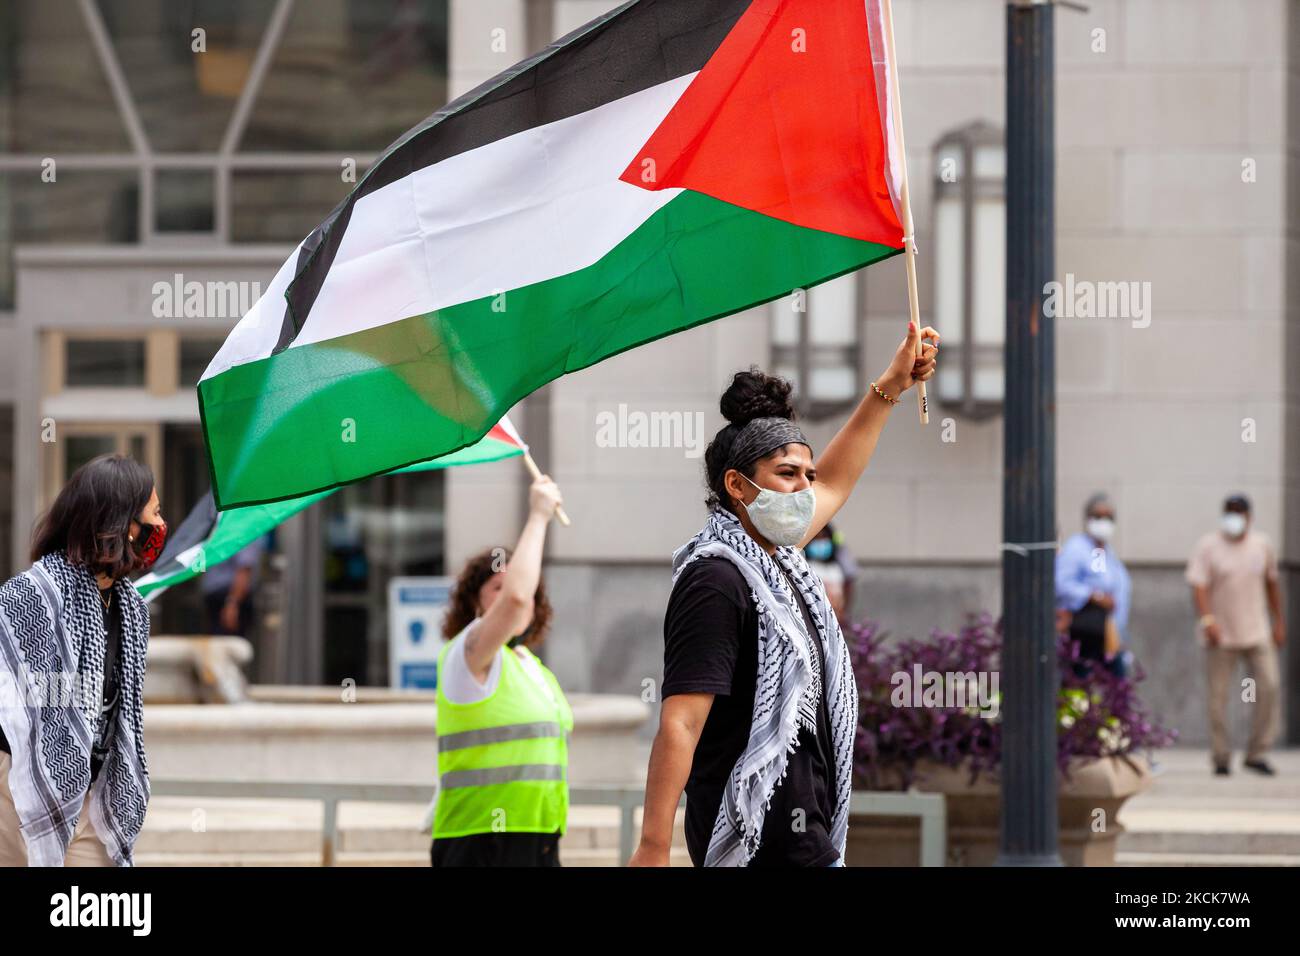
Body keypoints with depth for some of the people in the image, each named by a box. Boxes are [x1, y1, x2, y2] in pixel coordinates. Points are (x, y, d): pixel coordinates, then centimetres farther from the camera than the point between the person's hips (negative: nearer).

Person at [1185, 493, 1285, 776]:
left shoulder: (1262, 545, 8)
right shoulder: (1208, 547, -3)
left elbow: (1272, 584, 19)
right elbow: (1199, 586, -13)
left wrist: (1279, 623, 17)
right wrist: (1207, 620, -27)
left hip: (1257, 633, 3)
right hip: (1221, 635, -3)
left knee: (1269, 687, -9)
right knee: (1218, 695, -1)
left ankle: (1256, 753, -1)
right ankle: (1220, 758, 8)